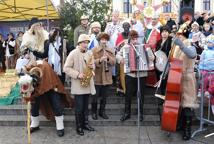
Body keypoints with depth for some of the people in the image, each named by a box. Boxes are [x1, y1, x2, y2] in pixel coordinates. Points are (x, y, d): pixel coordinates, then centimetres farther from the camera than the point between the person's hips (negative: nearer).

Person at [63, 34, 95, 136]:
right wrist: (77, 74, -20)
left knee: (85, 106, 15)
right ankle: (79, 126, 13)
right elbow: (66, 68, -10)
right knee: (79, 107, 0)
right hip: (78, 85, -5)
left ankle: (85, 123, 27)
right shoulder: (73, 53, -8)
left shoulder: (90, 54, 10)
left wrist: (92, 67, -6)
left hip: (88, 84, 5)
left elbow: (92, 67, 18)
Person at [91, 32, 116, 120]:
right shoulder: (94, 50, -4)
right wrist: (100, 60, -27)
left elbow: (114, 62, 2)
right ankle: (94, 112, 23)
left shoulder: (110, 51, 9)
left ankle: (102, 112, 28)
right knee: (95, 96, 5)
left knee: (104, 96, 13)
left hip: (107, 77, 4)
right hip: (97, 77, -4)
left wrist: (108, 58, -15)